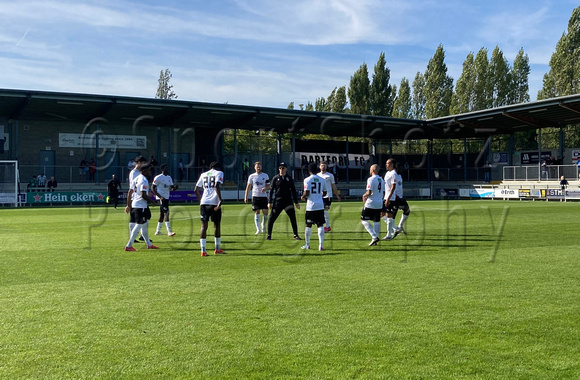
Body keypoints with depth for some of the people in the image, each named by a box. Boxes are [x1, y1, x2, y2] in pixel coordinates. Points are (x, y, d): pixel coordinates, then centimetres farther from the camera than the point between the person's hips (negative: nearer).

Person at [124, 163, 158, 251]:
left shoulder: (136, 179, 14)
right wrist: (152, 201, -11)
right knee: (138, 226, -5)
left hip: (134, 204, 10)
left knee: (144, 225, 18)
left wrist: (128, 205, 17)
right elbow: (143, 195, -23)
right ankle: (128, 246, -2)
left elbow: (130, 193, 15)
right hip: (141, 206, -10)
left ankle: (149, 244, 28)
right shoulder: (144, 180, -16)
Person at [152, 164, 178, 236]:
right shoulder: (158, 178, -10)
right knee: (166, 213, -16)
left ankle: (158, 231, 24)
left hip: (167, 197, 8)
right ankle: (169, 231, -19)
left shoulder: (169, 178, 13)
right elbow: (153, 188, -10)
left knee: (162, 214, 14)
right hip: (161, 198, -8)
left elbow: (172, 188, 13)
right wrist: (160, 196, -19)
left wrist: (174, 188, -12)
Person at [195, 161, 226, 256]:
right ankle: (217, 249, 23)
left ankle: (203, 250, -6)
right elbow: (217, 186, -13)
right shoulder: (219, 173, 4)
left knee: (204, 226, 3)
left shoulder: (203, 174, 18)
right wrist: (220, 200, -15)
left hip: (204, 203, 3)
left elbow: (196, 189, 17)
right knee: (217, 225, 11)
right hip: (214, 202, -3)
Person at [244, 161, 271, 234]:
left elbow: (268, 186, 8)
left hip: (264, 196, 1)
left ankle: (263, 224, 26)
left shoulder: (265, 175, 7)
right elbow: (248, 187, 7)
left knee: (265, 212, -3)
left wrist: (265, 188, -15)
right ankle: (258, 229, -3)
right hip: (255, 196, -1)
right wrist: (246, 196, -1)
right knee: (257, 213, -4)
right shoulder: (252, 176, 5)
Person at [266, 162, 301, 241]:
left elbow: (293, 191, 14)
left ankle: (296, 235, 4)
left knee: (293, 217, -6)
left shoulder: (289, 179, 8)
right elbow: (271, 190, 5)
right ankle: (269, 235, 12)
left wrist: (296, 202, 13)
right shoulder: (275, 178, 4)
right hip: (277, 201, -1)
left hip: (288, 201, 1)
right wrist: (269, 202, -1)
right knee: (271, 218, -3)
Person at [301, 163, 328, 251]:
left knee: (308, 225, 9)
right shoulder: (322, 180, 6)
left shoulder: (307, 180, -6)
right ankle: (321, 245, -3)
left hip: (310, 206, -2)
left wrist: (303, 197, 8)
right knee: (320, 225, 3)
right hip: (320, 206, 2)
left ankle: (307, 245, 20)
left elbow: (307, 193, -13)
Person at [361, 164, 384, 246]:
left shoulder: (371, 179, -13)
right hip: (379, 204, 7)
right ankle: (375, 240, 13)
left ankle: (374, 236, -10)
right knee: (377, 221, 11)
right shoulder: (381, 180, 12)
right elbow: (383, 192, 16)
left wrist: (364, 195, 0)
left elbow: (369, 192, -19)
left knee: (363, 220, 1)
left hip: (371, 203, -7)